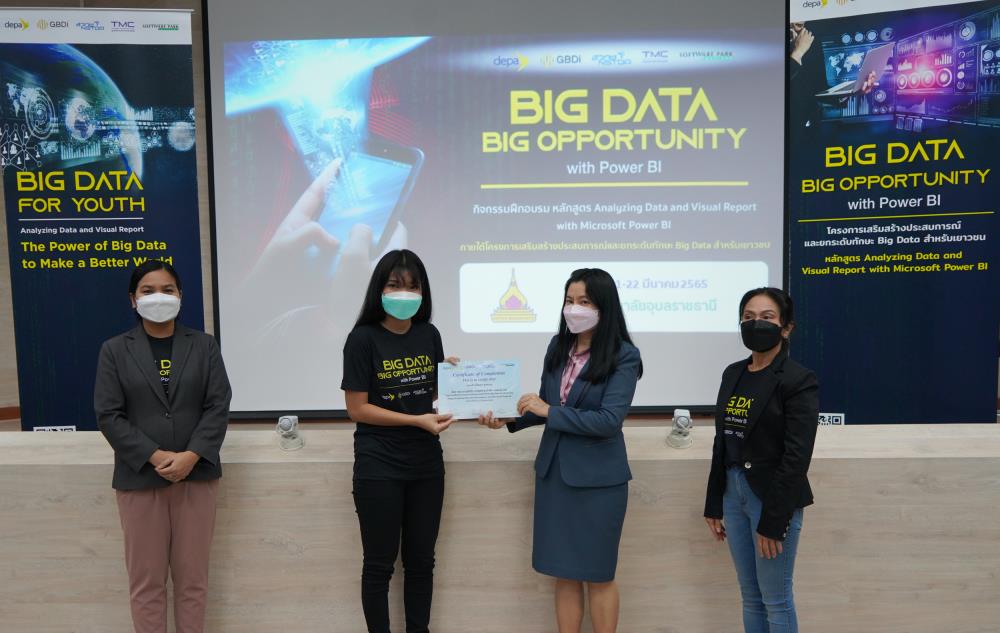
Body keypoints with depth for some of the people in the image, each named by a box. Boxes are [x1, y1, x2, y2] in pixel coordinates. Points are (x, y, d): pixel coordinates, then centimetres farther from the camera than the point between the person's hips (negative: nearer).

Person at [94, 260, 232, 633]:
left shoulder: (204, 346, 5)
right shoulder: (114, 350, 4)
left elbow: (218, 406, -1)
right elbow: (108, 415, -4)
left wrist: (191, 456, -15)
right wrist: (156, 458, -14)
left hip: (197, 475, 1)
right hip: (139, 478, 0)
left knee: (192, 577, 9)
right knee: (146, 580, 8)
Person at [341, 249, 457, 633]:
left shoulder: (429, 335, 4)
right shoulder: (363, 338, -10)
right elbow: (357, 409, -11)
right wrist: (417, 421, -17)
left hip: (426, 464, 5)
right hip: (379, 467, -4)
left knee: (421, 560, 15)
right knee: (380, 564, 8)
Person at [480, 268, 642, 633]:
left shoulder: (623, 356, -12)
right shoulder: (558, 347, 3)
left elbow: (609, 420, -20)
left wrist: (549, 411, -19)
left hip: (597, 477, -5)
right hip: (553, 471, 5)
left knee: (598, 575, 10)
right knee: (564, 573, 14)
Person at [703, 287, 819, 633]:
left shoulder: (799, 380, -12)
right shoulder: (732, 373, 8)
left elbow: (796, 457, -17)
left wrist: (773, 521, -18)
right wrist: (714, 504, 11)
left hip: (773, 497, -6)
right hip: (734, 492, 7)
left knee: (775, 599, 5)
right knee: (750, 597, 16)